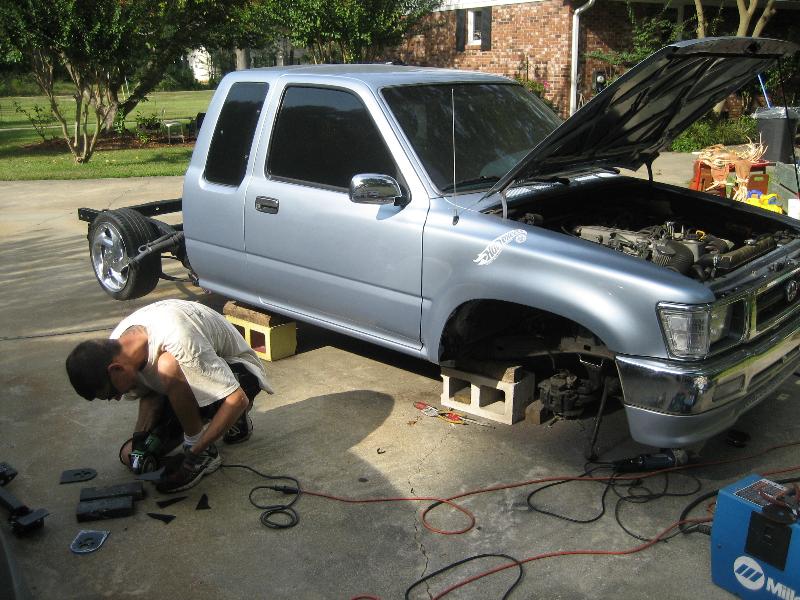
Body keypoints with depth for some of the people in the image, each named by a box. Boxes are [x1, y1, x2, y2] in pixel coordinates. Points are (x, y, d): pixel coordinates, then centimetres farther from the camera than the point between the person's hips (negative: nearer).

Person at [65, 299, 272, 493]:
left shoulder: (179, 342, -38)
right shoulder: (115, 346, -13)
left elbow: (238, 399, -34)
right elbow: (149, 393, 3)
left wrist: (196, 452, -31)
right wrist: (140, 435, -14)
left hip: (238, 371, -8)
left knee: (168, 365, -37)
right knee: (132, 455, -1)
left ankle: (204, 453, -17)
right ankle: (232, 419, 12)